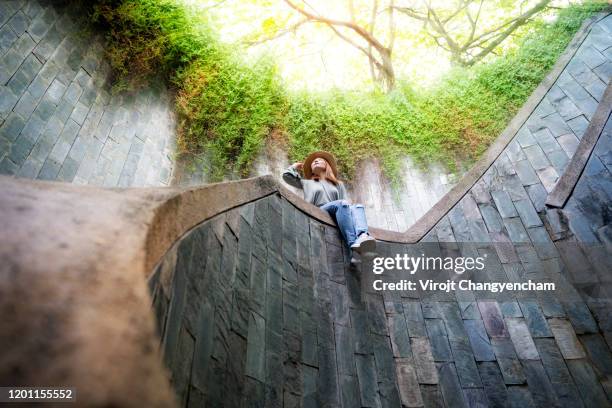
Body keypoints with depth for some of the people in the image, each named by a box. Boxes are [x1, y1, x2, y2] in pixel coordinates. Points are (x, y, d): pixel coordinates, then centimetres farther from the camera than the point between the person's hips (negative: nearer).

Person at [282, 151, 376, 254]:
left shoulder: (338, 184, 31)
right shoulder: (307, 182, 30)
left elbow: (347, 204, 18)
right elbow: (287, 175, 23)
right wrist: (295, 166, 39)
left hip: (338, 214, 3)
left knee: (358, 206, -28)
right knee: (342, 203, -32)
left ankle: (362, 236, -58)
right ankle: (353, 244, -52)